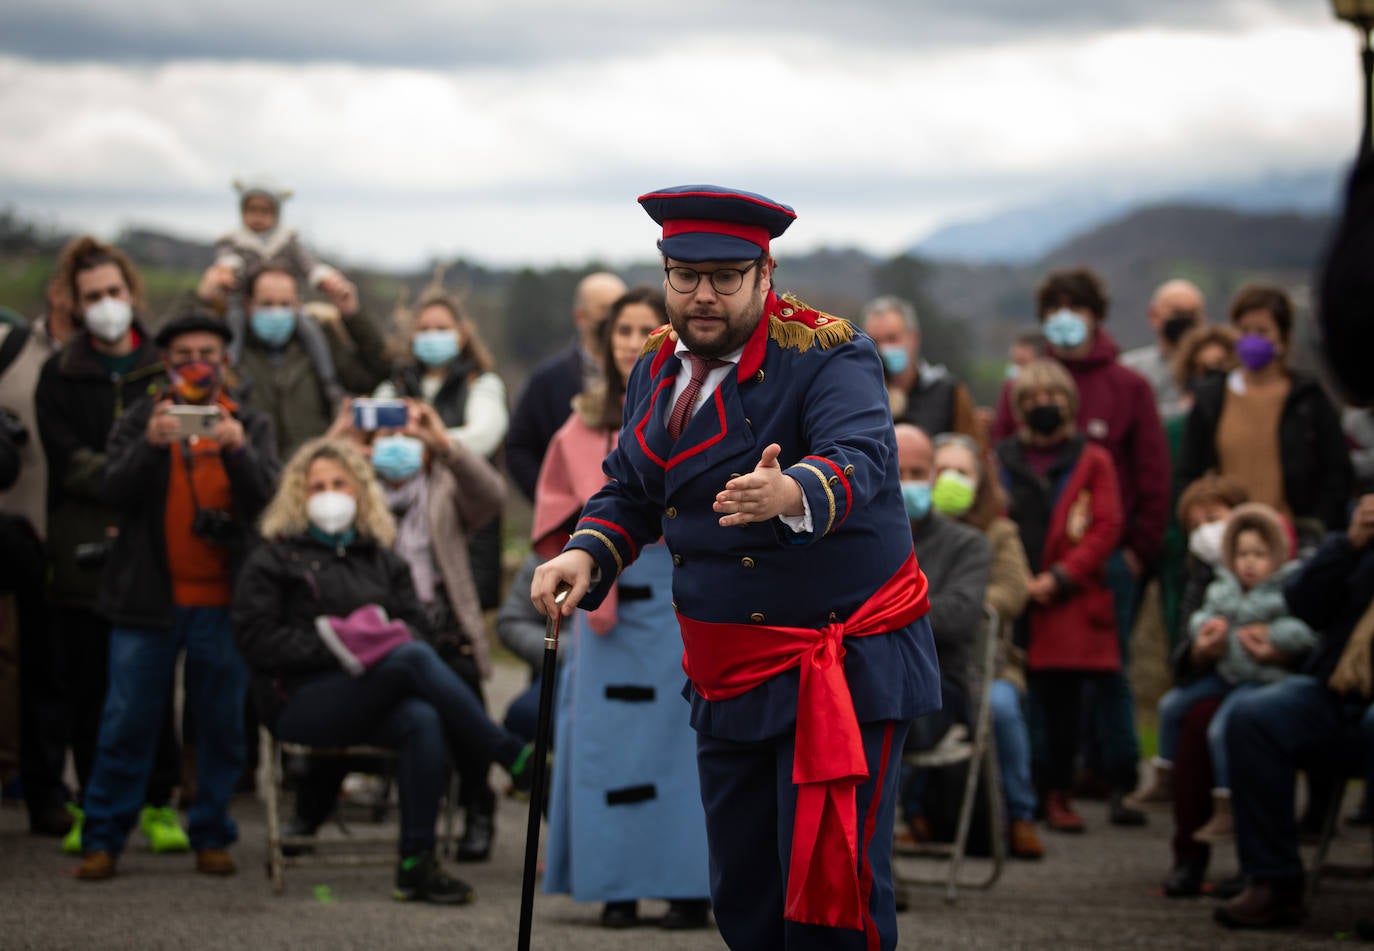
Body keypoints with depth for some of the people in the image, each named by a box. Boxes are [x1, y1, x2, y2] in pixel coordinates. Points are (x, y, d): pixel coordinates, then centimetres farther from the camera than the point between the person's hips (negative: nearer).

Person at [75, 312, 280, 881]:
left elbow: (265, 497, -7)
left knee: (222, 726, 3)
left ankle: (211, 838, 12)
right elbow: (116, 493, -7)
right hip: (148, 599, -1)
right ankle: (103, 841, 4)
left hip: (223, 600, 1)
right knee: (127, 724, -1)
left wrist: (237, 449, -25)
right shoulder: (139, 422, 7)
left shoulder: (251, 427, 9)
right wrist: (151, 444, -24)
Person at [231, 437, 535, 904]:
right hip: (300, 703, -4)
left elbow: (420, 627, 15)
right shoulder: (274, 558, 10)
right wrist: (335, 647, -14)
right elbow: (258, 639, -4)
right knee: (413, 659, -30)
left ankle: (416, 865, -33)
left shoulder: (381, 559, 24)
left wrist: (395, 636, -9)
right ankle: (512, 757, -28)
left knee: (423, 720, -33)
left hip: (371, 704, 4)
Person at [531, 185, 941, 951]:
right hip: (729, 677, 7)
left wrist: (789, 494, -54)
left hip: (846, 669, -7)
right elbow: (630, 492, 14)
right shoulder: (659, 368, 8)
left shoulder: (829, 357, -14)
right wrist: (585, 556, -7)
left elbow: (859, 460, -32)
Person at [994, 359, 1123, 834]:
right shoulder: (1003, 459, 13)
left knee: (1062, 702, 0)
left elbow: (1105, 528, 1)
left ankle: (1058, 795, 8)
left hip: (1068, 603, -1)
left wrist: (1059, 577, -10)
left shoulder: (1092, 461, 8)